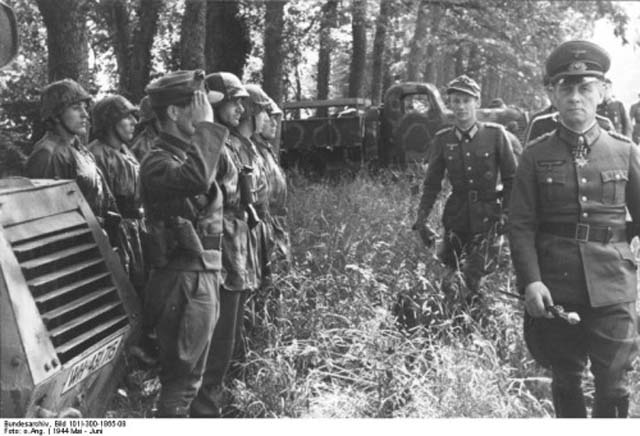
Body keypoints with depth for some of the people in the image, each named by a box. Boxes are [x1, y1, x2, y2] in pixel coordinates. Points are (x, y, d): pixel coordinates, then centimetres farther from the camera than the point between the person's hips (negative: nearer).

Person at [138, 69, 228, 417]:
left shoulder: (190, 153, 13)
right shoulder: (159, 161, -17)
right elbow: (196, 179, -39)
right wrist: (205, 125, -28)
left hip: (203, 276, 9)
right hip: (184, 281, -9)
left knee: (188, 375, 19)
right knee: (181, 379, -1)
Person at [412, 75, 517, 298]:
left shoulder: (495, 134, -5)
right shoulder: (442, 139, 2)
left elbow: (511, 179, 1)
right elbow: (432, 183, 8)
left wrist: (506, 213, -6)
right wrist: (421, 218, 1)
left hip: (487, 216, -2)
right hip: (456, 216, 2)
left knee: (475, 277, -7)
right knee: (446, 278, 6)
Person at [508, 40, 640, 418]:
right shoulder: (536, 156, 2)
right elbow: (522, 226, -4)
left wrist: (606, 242, 2)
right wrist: (531, 281, -14)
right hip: (554, 290, 0)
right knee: (565, 382, 13)